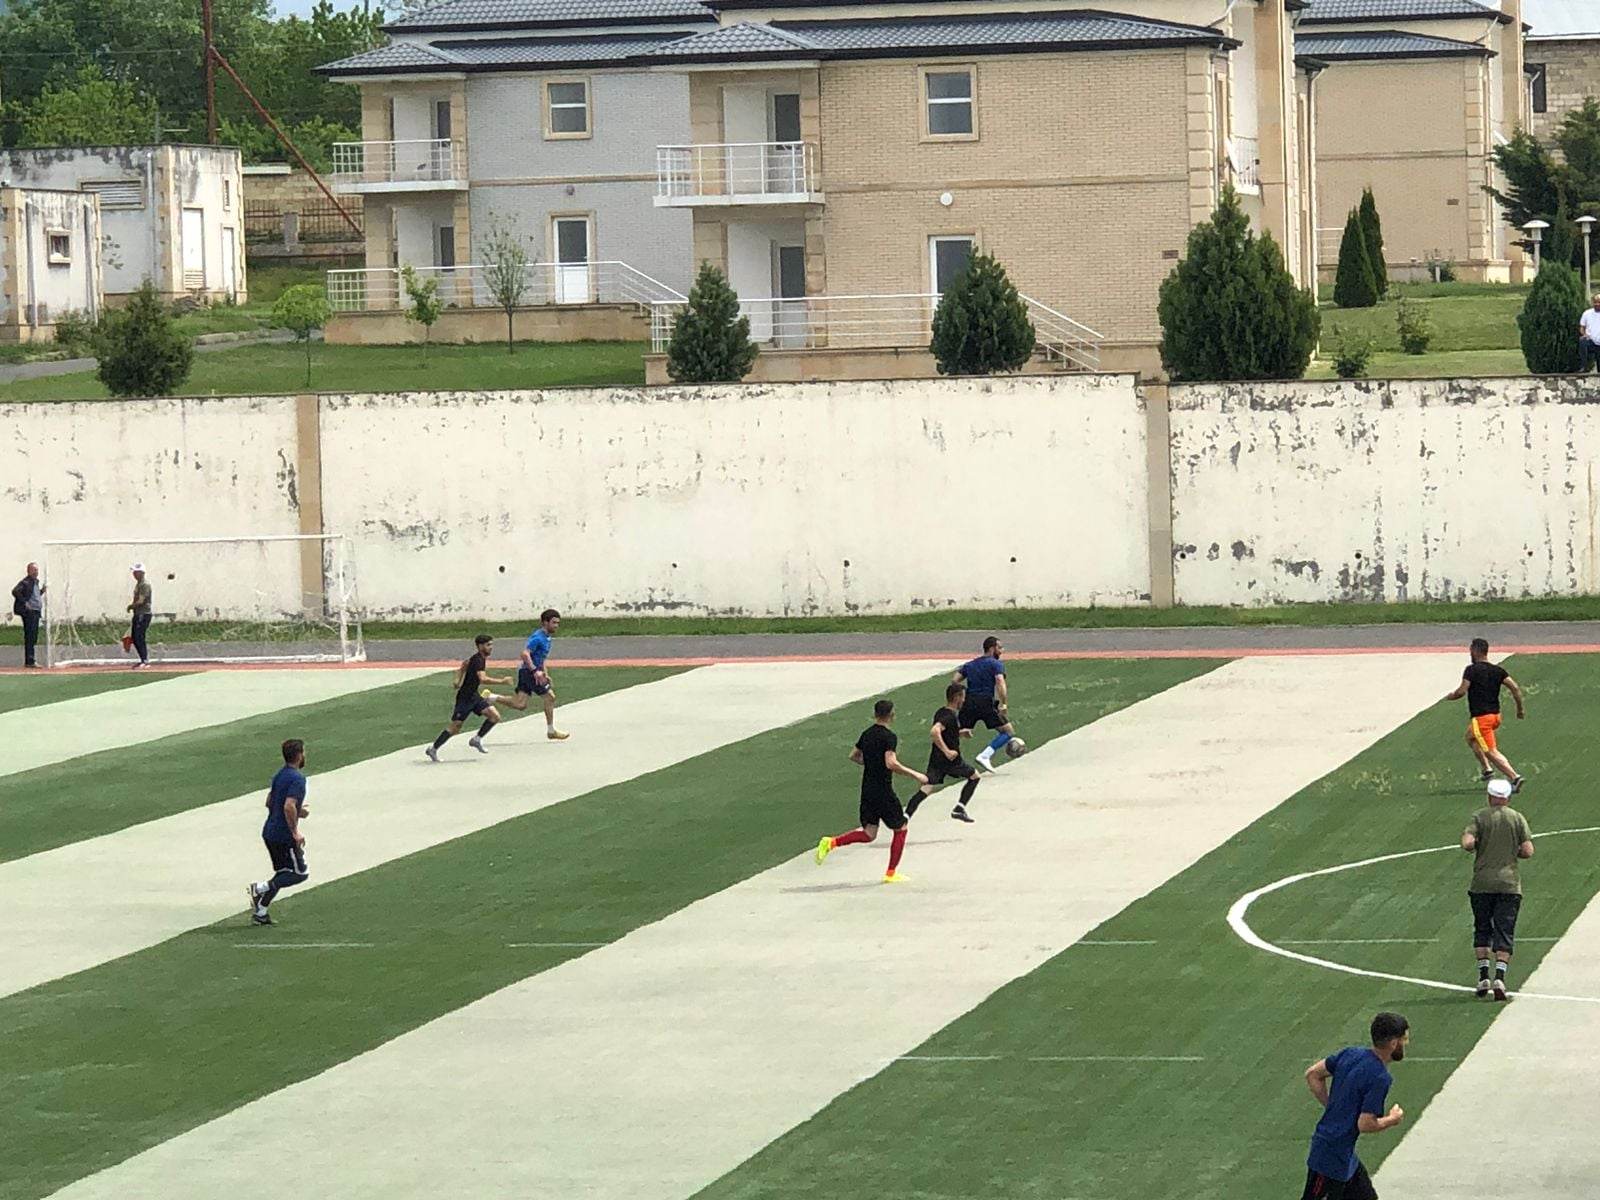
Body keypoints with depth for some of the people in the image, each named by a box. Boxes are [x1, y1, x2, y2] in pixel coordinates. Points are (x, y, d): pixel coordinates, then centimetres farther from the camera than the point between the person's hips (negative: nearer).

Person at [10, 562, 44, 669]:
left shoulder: (36, 582, 19)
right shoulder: (25, 582, -10)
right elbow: (15, 591, -21)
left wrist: (42, 591, 11)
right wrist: (24, 603, -20)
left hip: (36, 612, 10)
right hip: (28, 612, -10)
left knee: (33, 637, 11)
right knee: (30, 636, -11)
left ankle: (30, 661, 17)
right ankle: (29, 661, -12)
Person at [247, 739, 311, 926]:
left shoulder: (279, 775, 10)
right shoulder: (297, 779, -18)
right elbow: (289, 806, -29)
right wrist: (295, 832, -22)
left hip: (270, 832, 9)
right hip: (285, 835, -9)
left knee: (283, 873, 16)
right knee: (300, 874, 1)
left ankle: (260, 911, 12)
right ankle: (262, 888, -10)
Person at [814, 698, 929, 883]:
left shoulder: (867, 734, 9)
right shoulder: (889, 737, -15)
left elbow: (853, 756, 20)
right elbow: (891, 763, -26)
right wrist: (914, 775, -19)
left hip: (867, 790, 7)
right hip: (883, 790, -7)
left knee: (869, 833, 11)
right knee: (900, 829, 9)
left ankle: (831, 843, -7)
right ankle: (891, 873, 11)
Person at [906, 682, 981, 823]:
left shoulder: (940, 713, 10)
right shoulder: (951, 716, -18)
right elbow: (934, 732, -32)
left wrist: (960, 733, 20)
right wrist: (947, 751, -30)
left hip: (936, 759, 7)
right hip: (952, 759, -7)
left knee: (926, 789, -1)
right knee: (974, 776, 17)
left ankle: (906, 815, -17)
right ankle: (959, 808, 15)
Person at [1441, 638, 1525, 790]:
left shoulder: (1472, 670, -10)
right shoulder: (1498, 670, 8)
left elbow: (1461, 691, -17)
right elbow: (1515, 688, 0)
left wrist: (1449, 697, 4)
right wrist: (1520, 708, 10)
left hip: (1480, 717, -8)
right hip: (1496, 715, 8)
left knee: (1491, 752, -8)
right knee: (1470, 737, 31)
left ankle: (1514, 777, -22)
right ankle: (1487, 769, 24)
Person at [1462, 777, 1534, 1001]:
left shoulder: (1480, 817, 0)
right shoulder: (1518, 818, 4)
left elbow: (1467, 843, -14)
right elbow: (1528, 851, -3)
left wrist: (1475, 847, 9)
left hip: (1482, 883, 0)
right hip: (1510, 883, 0)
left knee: (1482, 929, 14)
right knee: (1504, 932, 1)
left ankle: (1483, 975, 5)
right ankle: (1499, 977, -14)